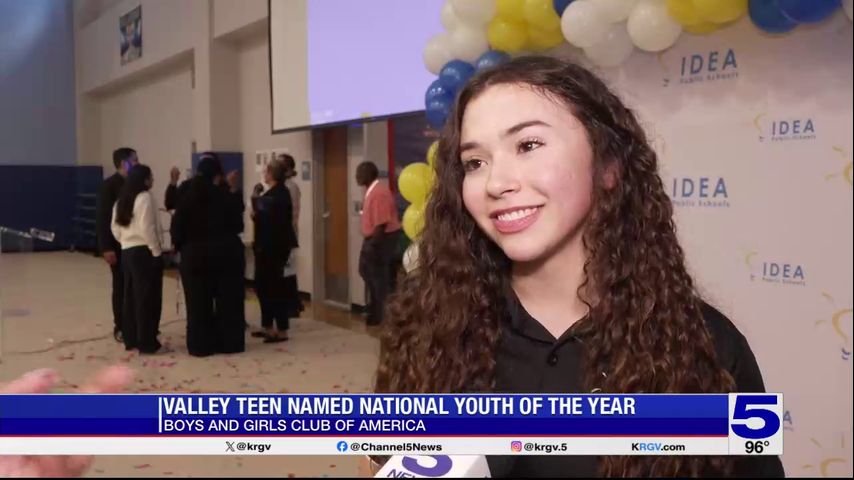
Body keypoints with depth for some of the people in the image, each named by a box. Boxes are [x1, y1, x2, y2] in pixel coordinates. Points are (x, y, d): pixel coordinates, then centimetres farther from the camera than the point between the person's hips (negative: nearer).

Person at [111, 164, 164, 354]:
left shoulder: (122, 200, 13)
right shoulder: (145, 197, -13)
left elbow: (115, 228, 13)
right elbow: (147, 228, -20)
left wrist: (125, 241, 18)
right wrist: (157, 251, -13)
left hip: (127, 252, 9)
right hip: (144, 252, -9)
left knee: (130, 296, 14)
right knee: (148, 297, -3)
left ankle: (130, 339, 20)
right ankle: (147, 343, 1)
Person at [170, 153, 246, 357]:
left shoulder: (187, 197, -5)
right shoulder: (227, 196, -5)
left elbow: (177, 227, -5)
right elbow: (238, 224, 3)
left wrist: (181, 246, 11)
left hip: (196, 255, 0)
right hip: (227, 253, 0)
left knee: (199, 304, 6)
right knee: (229, 301, 8)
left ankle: (201, 346, 9)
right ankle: (230, 343, 12)